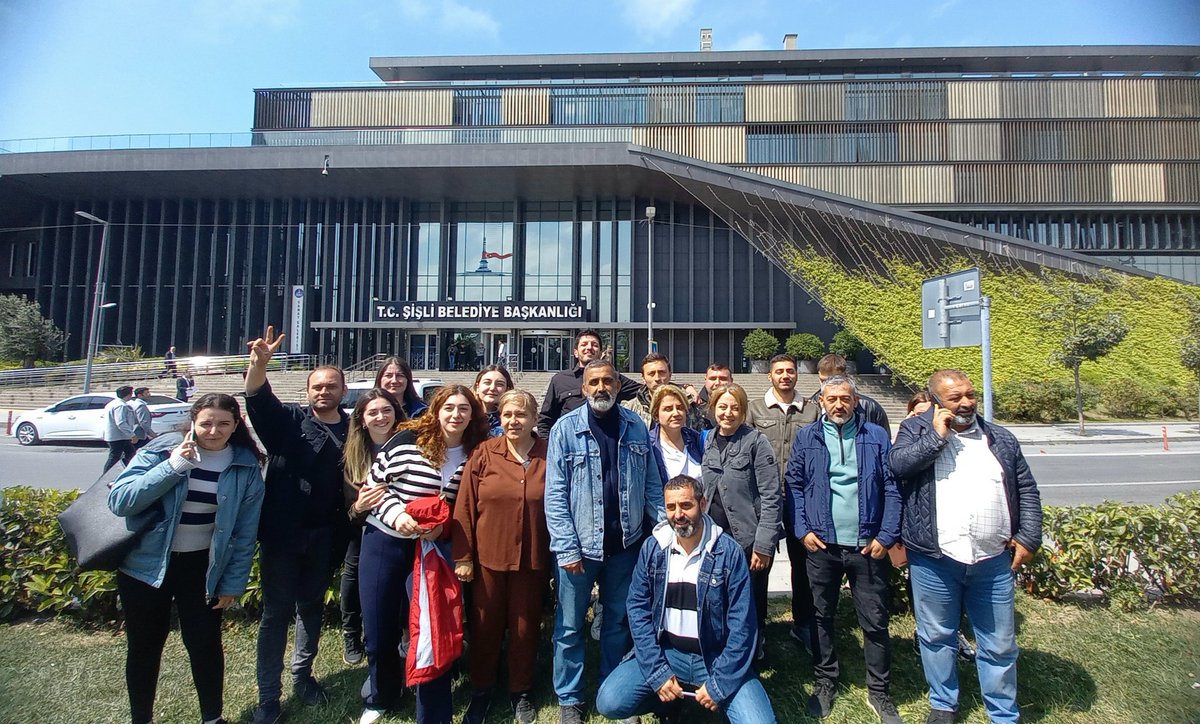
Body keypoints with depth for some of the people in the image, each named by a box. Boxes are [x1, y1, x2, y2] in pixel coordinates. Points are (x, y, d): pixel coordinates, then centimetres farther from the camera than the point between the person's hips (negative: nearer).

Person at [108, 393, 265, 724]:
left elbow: (245, 533, -3)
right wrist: (173, 467, -28)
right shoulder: (160, 450, -11)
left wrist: (233, 584, -2)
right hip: (145, 564, 0)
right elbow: (119, 501, -19)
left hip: (203, 567, 0)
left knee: (205, 644, 8)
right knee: (144, 646, 14)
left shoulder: (246, 467, -8)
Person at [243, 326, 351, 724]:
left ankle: (302, 675, 37)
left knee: (311, 607, 18)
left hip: (324, 538, 3)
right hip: (282, 532, -2)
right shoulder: (288, 420, -3)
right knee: (276, 611, 7)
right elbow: (258, 398, -20)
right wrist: (259, 363, -38)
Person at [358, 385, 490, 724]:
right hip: (384, 542, 0)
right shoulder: (407, 440, -10)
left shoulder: (475, 455, -3)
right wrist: (396, 514, -19)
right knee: (379, 633, 12)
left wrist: (443, 526, -14)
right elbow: (375, 482, -4)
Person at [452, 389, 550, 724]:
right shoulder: (483, 455, -5)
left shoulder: (549, 456, -3)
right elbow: (465, 506, -4)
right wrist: (462, 556, -6)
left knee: (525, 627, 13)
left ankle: (521, 693, 35)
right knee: (485, 627, 14)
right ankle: (481, 691, 36)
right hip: (487, 558, 0)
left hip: (532, 560, 0)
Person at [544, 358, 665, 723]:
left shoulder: (636, 427, 1)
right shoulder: (565, 428, -9)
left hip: (625, 543, 3)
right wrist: (566, 548, -15)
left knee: (618, 621, 19)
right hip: (580, 545, -3)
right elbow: (555, 494, -11)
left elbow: (652, 484, 5)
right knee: (570, 626, 11)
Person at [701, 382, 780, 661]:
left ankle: (753, 661, 30)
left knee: (750, 607, 8)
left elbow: (771, 497, -12)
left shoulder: (756, 441, -10)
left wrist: (763, 544, -16)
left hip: (749, 541, -4)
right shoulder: (708, 441, 6)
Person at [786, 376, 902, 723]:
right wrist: (802, 530, -6)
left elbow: (893, 489, -2)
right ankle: (824, 684, 30)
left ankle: (879, 691, 28)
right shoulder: (806, 437, 1)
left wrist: (887, 536, -8)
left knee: (875, 622, 10)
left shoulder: (876, 436, 0)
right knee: (822, 618, 13)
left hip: (868, 546, 0)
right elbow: (794, 486, 2)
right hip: (821, 544, 1)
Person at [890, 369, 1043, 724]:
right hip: (934, 559, -2)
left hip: (993, 560, 2)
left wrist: (1029, 537, 6)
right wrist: (937, 435, -15)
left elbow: (1027, 490, 14)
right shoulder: (915, 429, 1)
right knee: (937, 638, 13)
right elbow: (897, 463, -17)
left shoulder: (1001, 438, 10)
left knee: (1000, 645, 13)